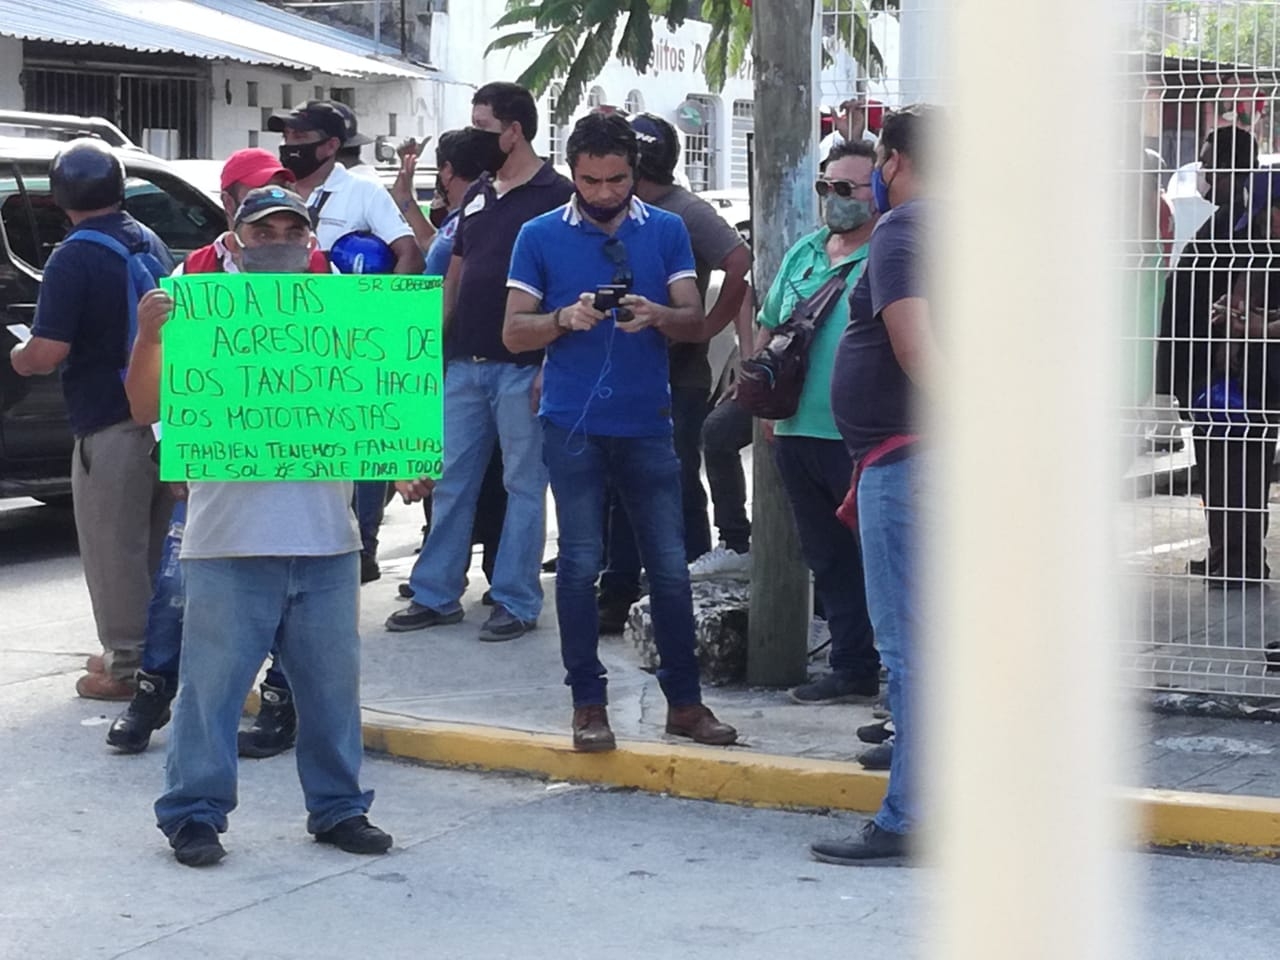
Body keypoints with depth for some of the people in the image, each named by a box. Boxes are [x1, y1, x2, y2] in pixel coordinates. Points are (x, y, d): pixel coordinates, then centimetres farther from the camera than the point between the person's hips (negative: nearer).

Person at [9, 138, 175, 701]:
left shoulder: (74, 259, -16)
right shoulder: (151, 244, 8)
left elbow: (47, 352, -21)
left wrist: (19, 358, 1)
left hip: (109, 426, -8)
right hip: (165, 416, 8)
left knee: (113, 550, 1)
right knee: (155, 544, 17)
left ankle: (126, 666, 5)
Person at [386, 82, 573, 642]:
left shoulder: (556, 196, -7)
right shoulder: (478, 195, 15)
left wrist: (551, 365, -16)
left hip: (522, 366, -7)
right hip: (464, 364, 7)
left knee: (523, 485, 2)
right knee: (451, 481, 10)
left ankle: (516, 602, 8)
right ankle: (435, 594, 17)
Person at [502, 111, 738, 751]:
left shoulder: (666, 231, 7)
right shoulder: (541, 237, 3)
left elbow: (695, 323, 3)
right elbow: (513, 333, 1)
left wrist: (656, 315, -18)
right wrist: (566, 319, -17)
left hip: (647, 425, 1)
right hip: (574, 426, -1)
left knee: (670, 566, 2)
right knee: (580, 565, 0)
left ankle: (685, 701, 12)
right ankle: (588, 704, 9)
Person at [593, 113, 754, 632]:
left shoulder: (688, 213, -10)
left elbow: (741, 264, -21)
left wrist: (706, 327, -16)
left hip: (676, 376, -7)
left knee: (677, 487, -2)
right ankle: (619, 596, 18)